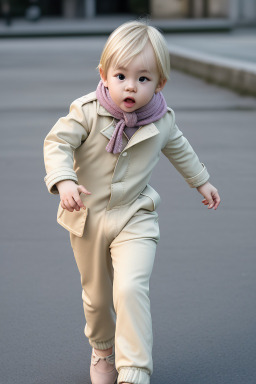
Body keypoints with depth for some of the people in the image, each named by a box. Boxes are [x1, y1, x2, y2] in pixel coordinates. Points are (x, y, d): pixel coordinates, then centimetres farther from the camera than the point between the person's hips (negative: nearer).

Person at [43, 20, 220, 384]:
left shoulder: (162, 121, -7)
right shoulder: (87, 112, -17)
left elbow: (179, 149, 13)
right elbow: (57, 143, -17)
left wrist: (202, 182, 24)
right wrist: (64, 181, -36)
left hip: (134, 217, 0)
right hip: (88, 217, 1)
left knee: (131, 289, -21)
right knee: (96, 295, 15)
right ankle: (103, 350, 44)